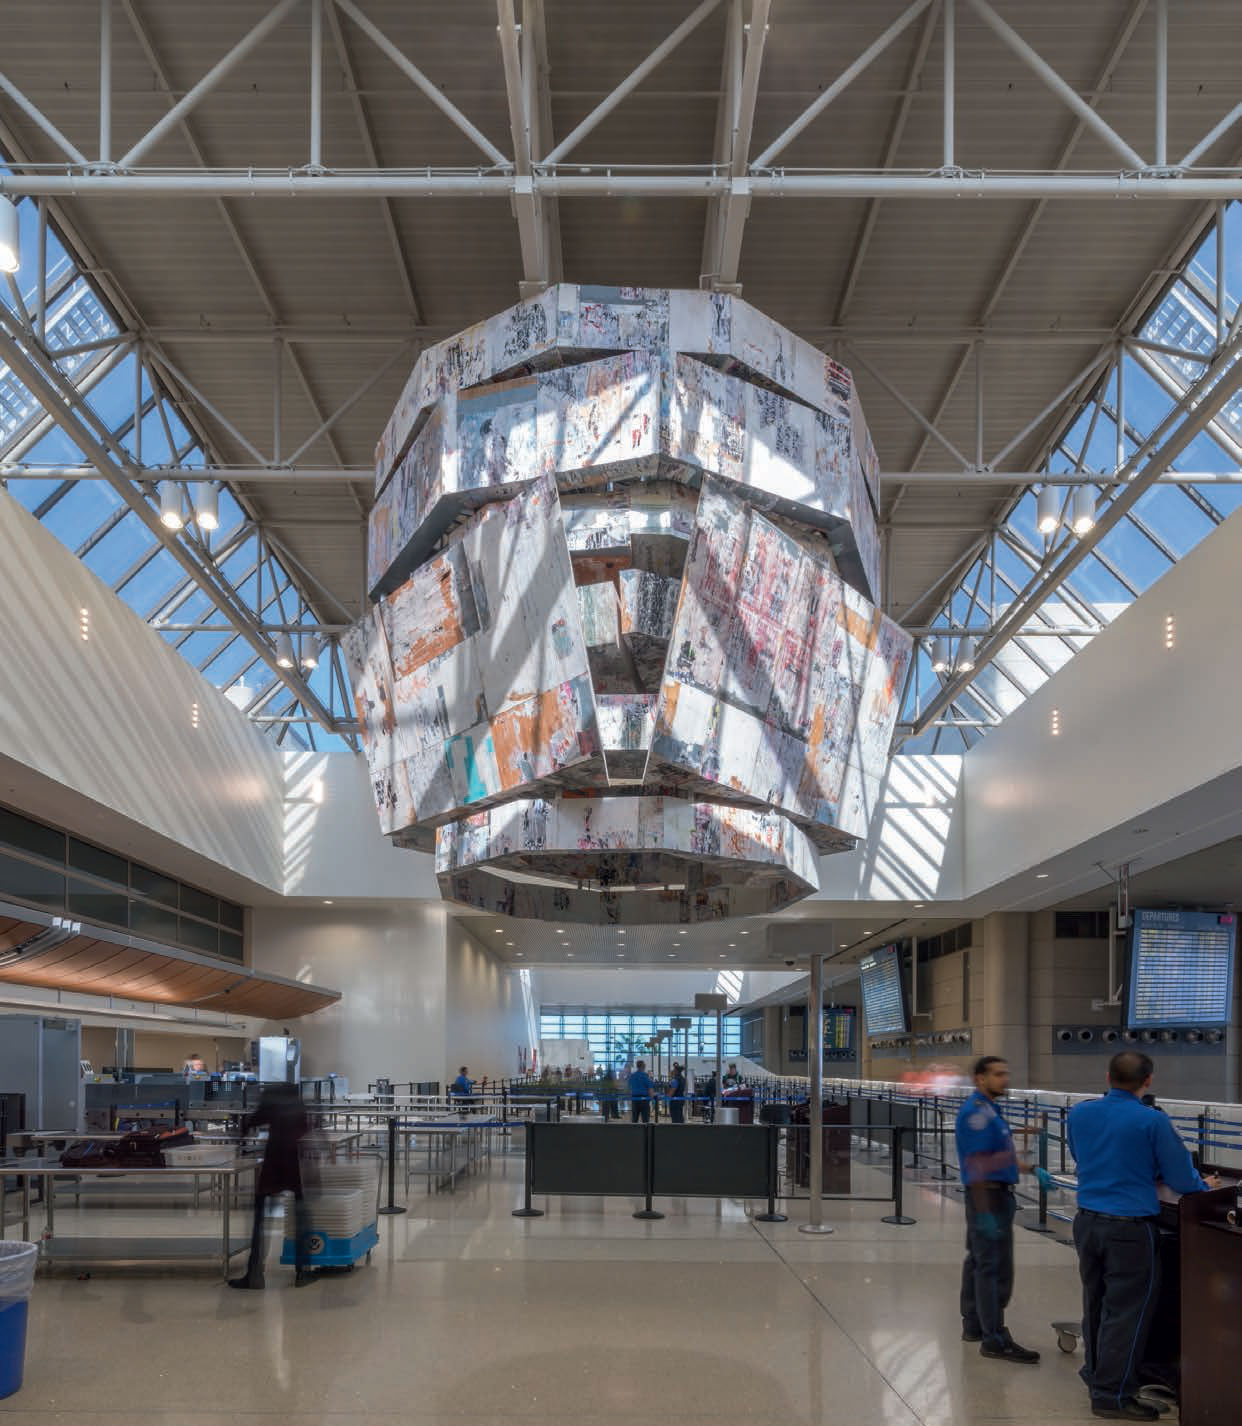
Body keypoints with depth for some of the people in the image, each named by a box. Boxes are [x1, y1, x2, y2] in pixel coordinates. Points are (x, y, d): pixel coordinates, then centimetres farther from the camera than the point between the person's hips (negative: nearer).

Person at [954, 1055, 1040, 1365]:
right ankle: (994, 1339, -6)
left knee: (978, 1261, 16)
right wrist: (984, 1211, -26)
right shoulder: (977, 1112, -18)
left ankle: (973, 1325, 24)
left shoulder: (987, 1109, 14)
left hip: (991, 1194, 11)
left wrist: (1022, 1165, 21)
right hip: (988, 1196, -11)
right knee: (994, 1268, -8)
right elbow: (977, 1164, -23)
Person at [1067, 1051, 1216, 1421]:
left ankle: (1098, 1376, 32)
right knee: (1126, 1310, 2)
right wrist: (1203, 1185, 14)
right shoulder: (1153, 1121, -14)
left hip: (1087, 1221, 6)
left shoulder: (1079, 1113, 4)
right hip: (1129, 1228, -6)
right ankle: (1112, 1395, 6)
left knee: (1096, 1303, 19)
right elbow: (1182, 1181, -9)